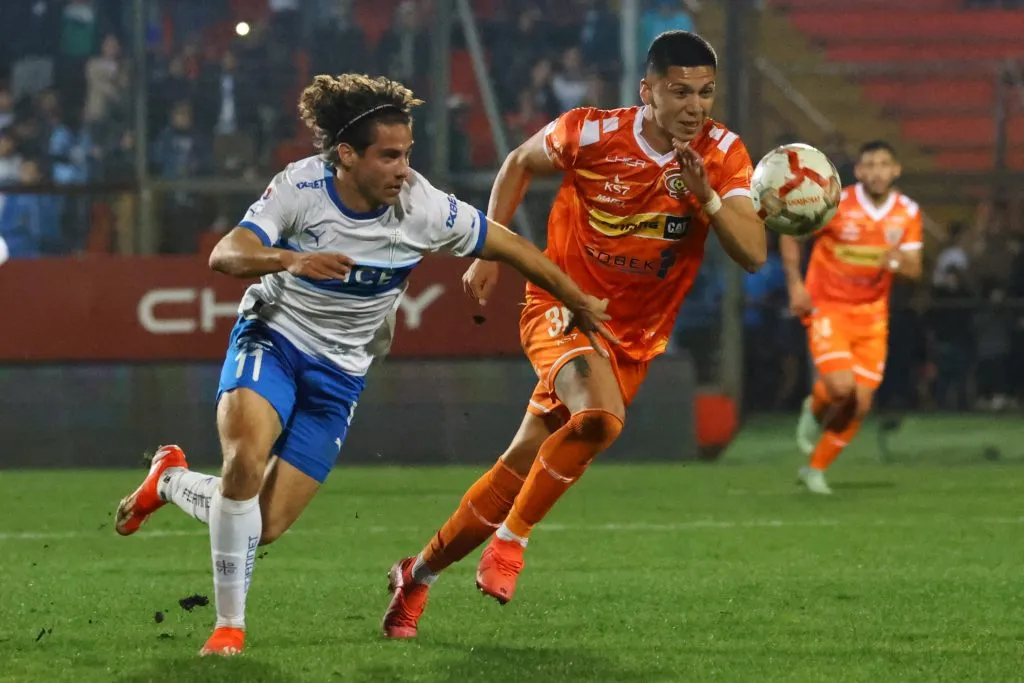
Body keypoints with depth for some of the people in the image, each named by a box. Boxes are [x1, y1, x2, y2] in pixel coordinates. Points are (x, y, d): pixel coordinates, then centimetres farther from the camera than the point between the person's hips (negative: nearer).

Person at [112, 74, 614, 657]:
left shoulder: (424, 209, -17)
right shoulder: (301, 188, -19)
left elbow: (513, 248, -4)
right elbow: (225, 256, -29)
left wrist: (580, 304, 5)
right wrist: (288, 260, -48)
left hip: (339, 373, 2)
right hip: (272, 339, -2)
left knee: (265, 526, -6)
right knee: (246, 460, -31)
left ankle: (171, 481, 26)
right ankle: (230, 625, -14)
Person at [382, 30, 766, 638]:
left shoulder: (724, 155, -9)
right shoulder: (592, 133, -14)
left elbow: (754, 254, -17)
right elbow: (520, 164, 6)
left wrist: (706, 195, -31)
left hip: (634, 340, 3)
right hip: (564, 307, -3)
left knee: (522, 470, 5)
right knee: (601, 416, -34)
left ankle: (419, 574, 24)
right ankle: (510, 542, -16)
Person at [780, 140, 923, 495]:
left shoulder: (907, 213, -2)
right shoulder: (834, 203, -13)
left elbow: (914, 269, 0)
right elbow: (790, 235, 0)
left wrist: (897, 261, -23)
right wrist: (796, 285, -9)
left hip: (871, 316, 4)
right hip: (827, 309, -4)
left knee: (860, 405, 0)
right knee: (841, 388, -23)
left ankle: (816, 469, 18)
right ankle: (815, 409, 15)